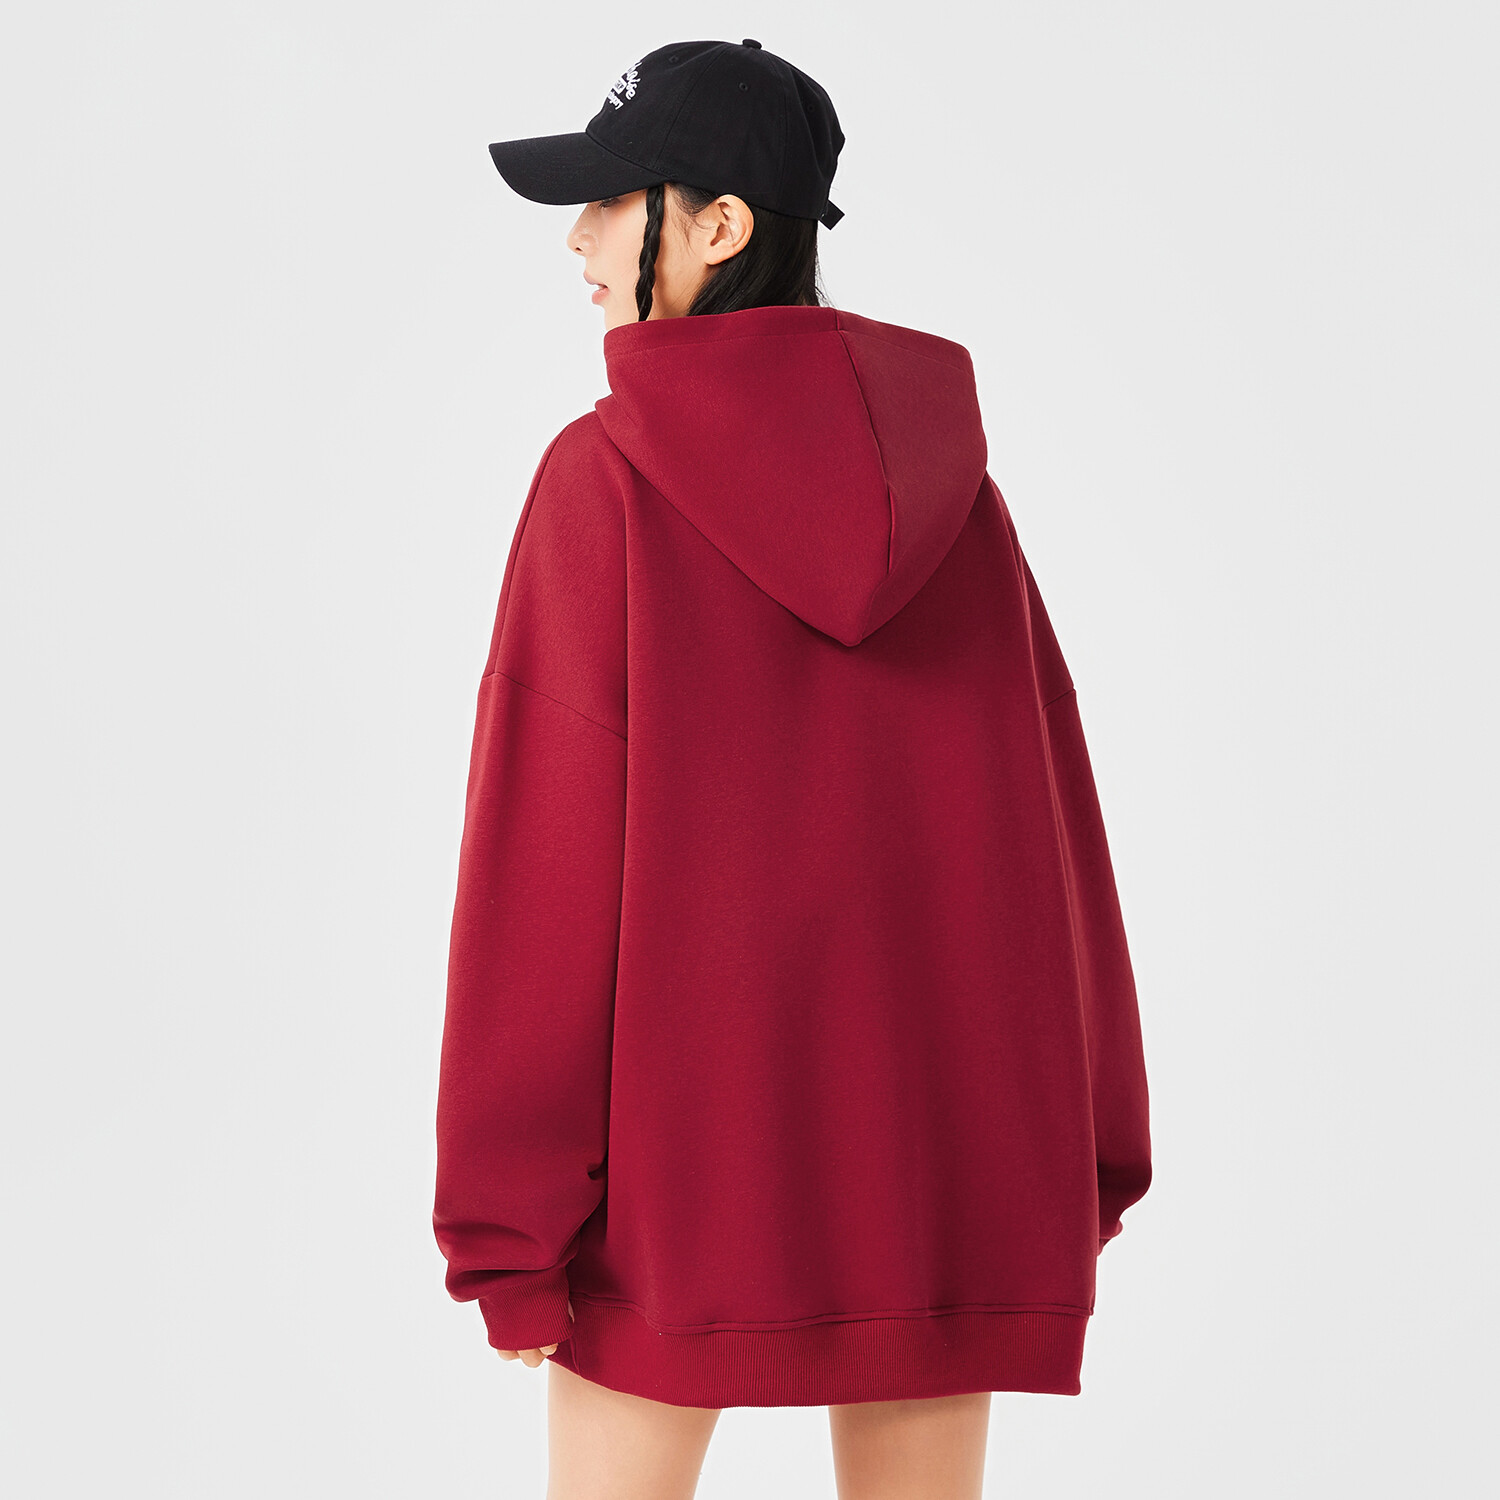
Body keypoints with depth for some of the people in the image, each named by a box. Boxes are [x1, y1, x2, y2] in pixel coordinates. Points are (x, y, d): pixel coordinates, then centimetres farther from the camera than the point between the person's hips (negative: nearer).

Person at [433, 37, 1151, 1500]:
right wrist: (1080, 1139, 10)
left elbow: (544, 854, -11)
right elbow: (1048, 817, 3)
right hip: (939, 1109, 4)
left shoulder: (606, 475, -10)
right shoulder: (945, 466, 2)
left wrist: (507, 1217, -6)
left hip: (682, 1112, -4)